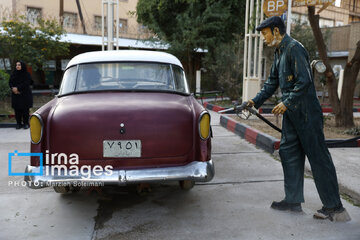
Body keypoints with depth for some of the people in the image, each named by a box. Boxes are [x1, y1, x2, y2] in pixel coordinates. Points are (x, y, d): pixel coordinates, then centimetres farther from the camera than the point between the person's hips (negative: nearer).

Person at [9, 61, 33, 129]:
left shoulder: (26, 74, -3)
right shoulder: (13, 74, 10)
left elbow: (26, 84, -12)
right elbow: (10, 82, 8)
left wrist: (17, 88, -18)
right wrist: (13, 88, -11)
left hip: (25, 95, -4)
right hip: (15, 95, 4)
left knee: (25, 109, -1)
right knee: (17, 110, 3)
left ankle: (26, 123, 8)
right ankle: (18, 123, 12)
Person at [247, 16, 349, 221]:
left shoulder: (294, 48, -14)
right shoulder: (279, 52, 17)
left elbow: (304, 81, -22)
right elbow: (272, 82, 21)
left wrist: (287, 103, -19)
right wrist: (256, 101, 14)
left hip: (307, 113, -10)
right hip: (291, 112, 10)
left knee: (318, 156, -3)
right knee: (289, 153, 11)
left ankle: (334, 204, 9)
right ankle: (294, 200, 20)